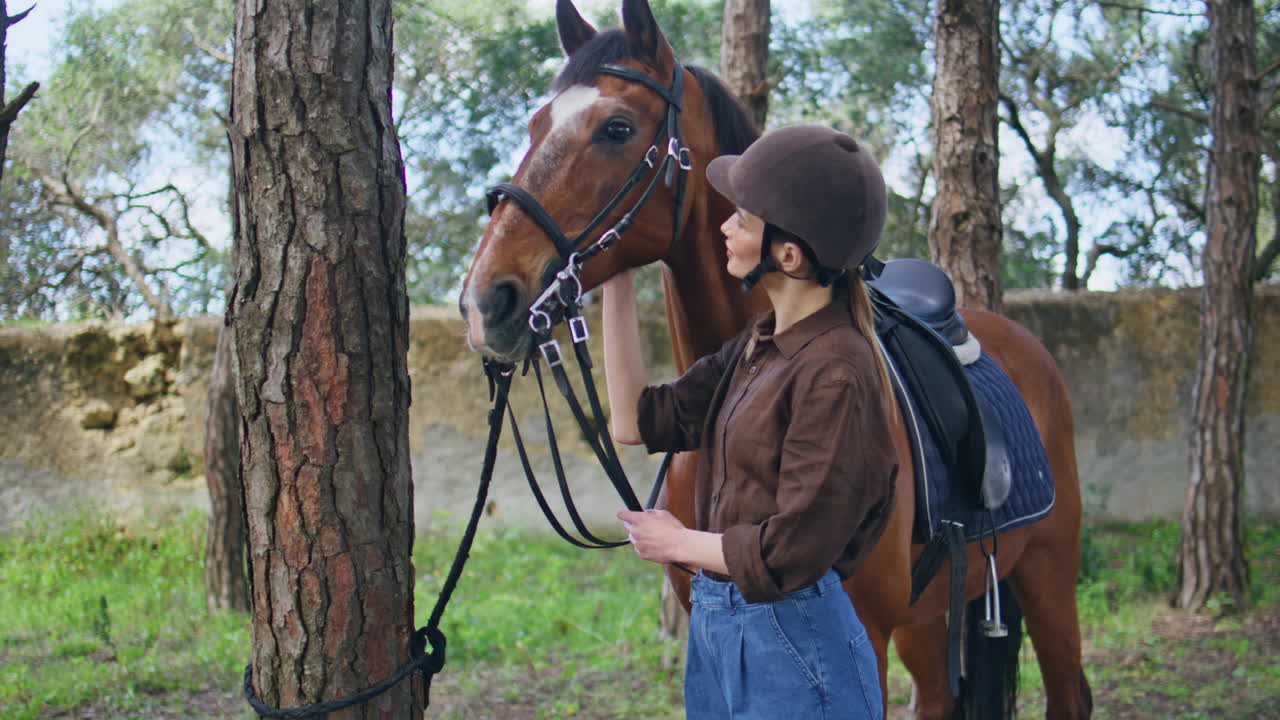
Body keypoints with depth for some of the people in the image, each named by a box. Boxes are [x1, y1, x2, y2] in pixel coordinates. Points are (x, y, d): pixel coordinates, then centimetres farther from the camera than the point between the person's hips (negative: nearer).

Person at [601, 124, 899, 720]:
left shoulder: (837, 374, -21)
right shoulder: (757, 347, 8)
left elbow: (792, 552, -23)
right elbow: (635, 422, 9)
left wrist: (677, 542, -7)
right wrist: (615, 278, 6)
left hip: (792, 647, -9)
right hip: (716, 627, 9)